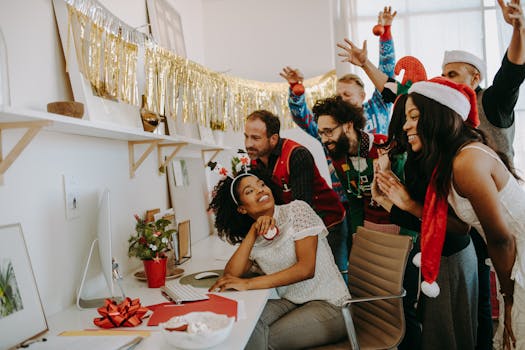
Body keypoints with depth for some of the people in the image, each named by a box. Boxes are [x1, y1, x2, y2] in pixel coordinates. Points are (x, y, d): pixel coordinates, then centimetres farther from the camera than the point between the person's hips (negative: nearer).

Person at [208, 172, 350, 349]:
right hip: (289, 302, 4)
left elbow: (306, 269, -18)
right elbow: (231, 275, -6)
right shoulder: (252, 238, 8)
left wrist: (249, 284, -21)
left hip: (328, 305, -4)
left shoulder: (296, 209, -7)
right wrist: (253, 232, -13)